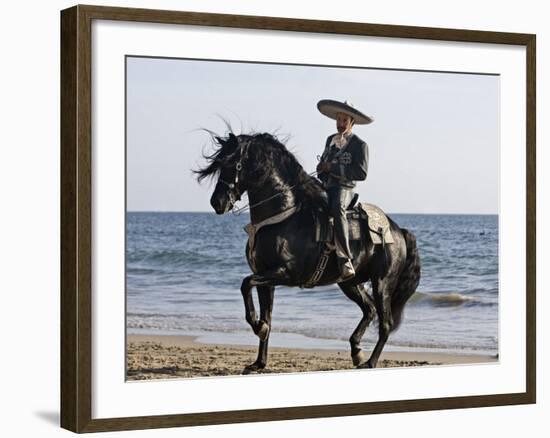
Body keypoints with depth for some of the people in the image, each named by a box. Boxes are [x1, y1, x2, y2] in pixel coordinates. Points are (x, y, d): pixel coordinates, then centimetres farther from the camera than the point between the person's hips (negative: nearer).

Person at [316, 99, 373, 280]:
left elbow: (361, 173, -12)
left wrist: (333, 168, -12)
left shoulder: (360, 145, -1)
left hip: (344, 188, -7)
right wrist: (322, 168, 9)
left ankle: (345, 259, -43)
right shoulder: (330, 140, 20)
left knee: (337, 208, -39)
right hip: (325, 188, 7)